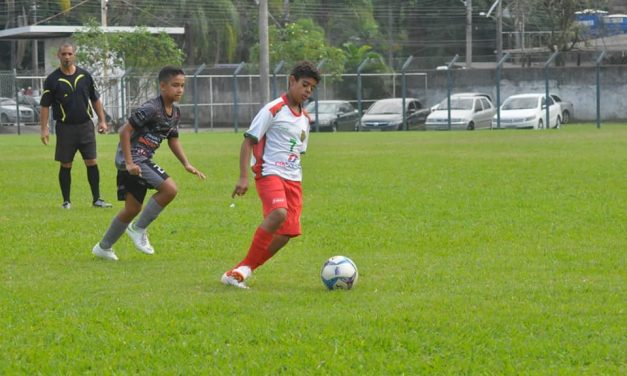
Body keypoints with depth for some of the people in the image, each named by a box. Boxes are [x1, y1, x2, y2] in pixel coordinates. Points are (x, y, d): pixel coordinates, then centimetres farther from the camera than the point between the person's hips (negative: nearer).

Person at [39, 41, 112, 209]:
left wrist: (102, 120, 8)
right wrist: (44, 129, -11)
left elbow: (95, 99, 14)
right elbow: (44, 105, -3)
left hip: (86, 126, 2)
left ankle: (96, 199, 4)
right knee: (65, 165, 3)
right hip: (65, 127, -2)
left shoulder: (85, 75, 5)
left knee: (92, 162, -2)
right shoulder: (53, 79, -3)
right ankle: (66, 201, 12)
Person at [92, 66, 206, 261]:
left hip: (143, 160, 9)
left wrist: (186, 164, 11)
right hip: (132, 158, -9)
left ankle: (104, 247, 28)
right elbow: (125, 131, -19)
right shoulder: (151, 109, -19)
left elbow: (173, 140, 23)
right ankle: (139, 228, -6)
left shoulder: (175, 113, 9)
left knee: (133, 208, 14)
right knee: (169, 188, -20)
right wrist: (129, 163, -22)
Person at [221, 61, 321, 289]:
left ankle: (241, 271, 6)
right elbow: (248, 141, -9)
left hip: (293, 179, 8)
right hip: (270, 173, -8)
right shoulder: (274, 110, -6)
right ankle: (246, 266, -23)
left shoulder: (305, 119, 16)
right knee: (278, 213, -32)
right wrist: (243, 177, -16)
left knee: (287, 233, -2)